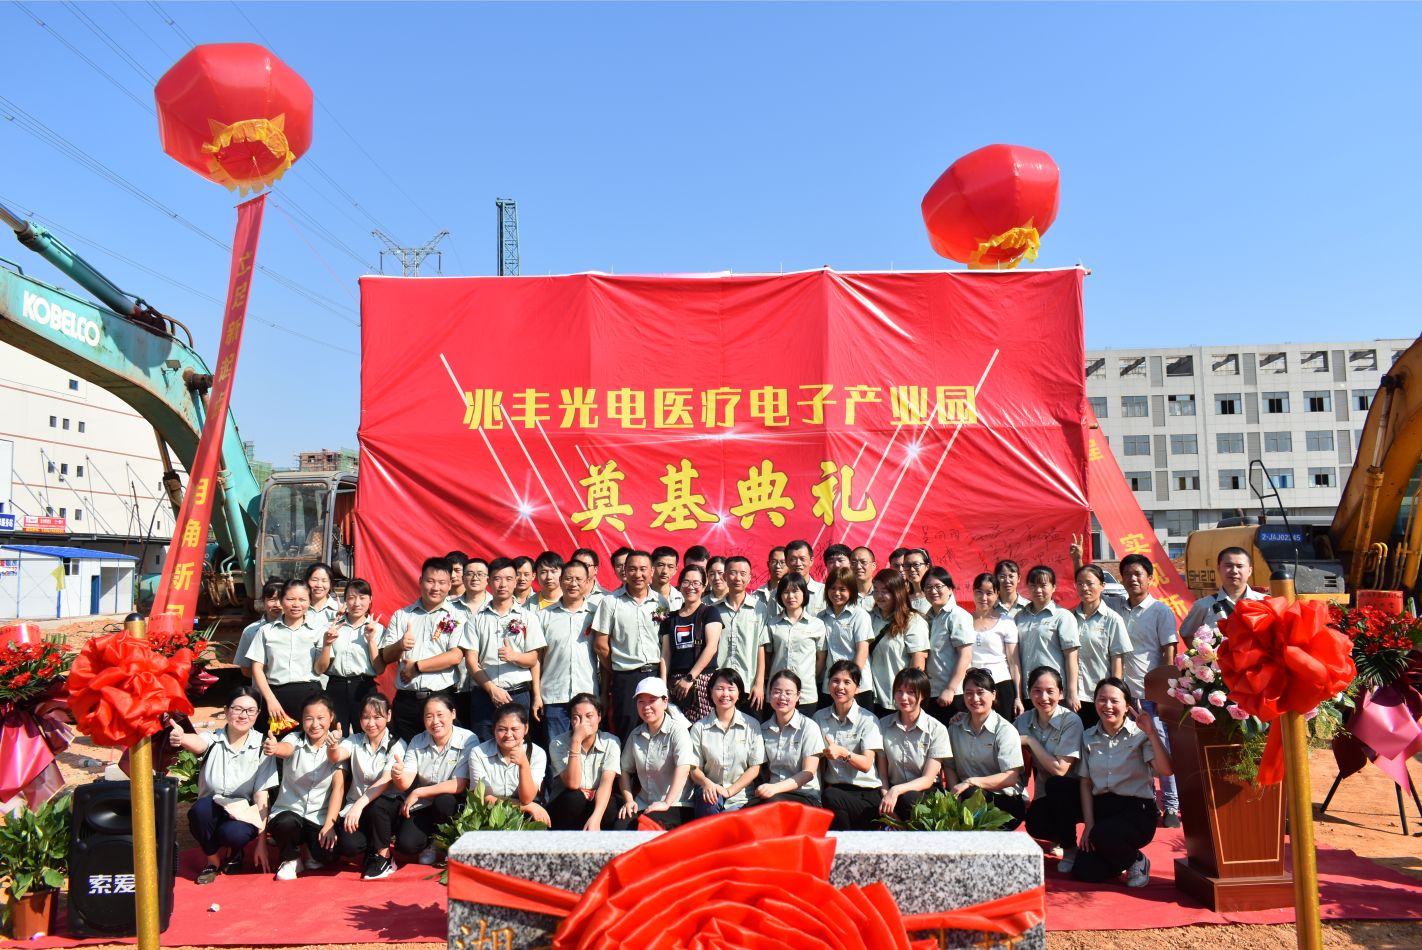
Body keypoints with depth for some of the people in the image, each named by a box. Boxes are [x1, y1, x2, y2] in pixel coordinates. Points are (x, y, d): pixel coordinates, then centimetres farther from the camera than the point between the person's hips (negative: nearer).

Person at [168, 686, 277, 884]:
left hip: (243, 815, -1)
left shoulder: (261, 747, -6)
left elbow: (261, 796, -8)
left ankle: (232, 853, 6)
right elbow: (197, 743, -32)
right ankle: (213, 860, -4)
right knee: (201, 808, -33)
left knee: (233, 833, -34)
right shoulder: (213, 740, -5)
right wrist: (180, 738, -58)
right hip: (211, 814, 1)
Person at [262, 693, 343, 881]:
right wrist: (273, 748, -55)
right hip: (288, 811, 0)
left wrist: (329, 824, -20)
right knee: (287, 823, -35)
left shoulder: (337, 745, -2)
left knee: (327, 853, -27)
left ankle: (314, 852, 12)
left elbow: (338, 787, -9)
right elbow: (285, 749, -30)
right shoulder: (295, 740, -4)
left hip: (320, 818, 0)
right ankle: (290, 859, 0)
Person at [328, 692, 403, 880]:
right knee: (347, 845, -29)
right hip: (355, 808, 2)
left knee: (376, 804, -36)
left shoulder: (397, 746, -6)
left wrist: (359, 805, -35)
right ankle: (373, 848, 9)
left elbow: (386, 781, -21)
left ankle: (383, 857, -11)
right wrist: (332, 747, -44)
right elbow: (336, 757, -19)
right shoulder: (355, 741, 3)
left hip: (384, 809, -1)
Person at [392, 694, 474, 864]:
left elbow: (459, 785, -20)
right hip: (422, 806, 3)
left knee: (443, 801, -34)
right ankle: (432, 840, 14)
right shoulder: (417, 742, -2)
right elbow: (405, 785, -10)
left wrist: (418, 793, -18)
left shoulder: (467, 740, -15)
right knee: (405, 844, -22)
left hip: (452, 804, -2)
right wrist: (398, 776, -35)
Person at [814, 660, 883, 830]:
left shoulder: (868, 719, -2)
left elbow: (866, 764, -14)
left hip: (865, 793, -2)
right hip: (832, 788, 2)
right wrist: (819, 791, -3)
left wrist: (843, 753, -33)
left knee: (831, 796, -33)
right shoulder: (820, 717, 11)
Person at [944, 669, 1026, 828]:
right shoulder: (956, 727, 11)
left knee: (971, 795, -34)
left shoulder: (1005, 730, -5)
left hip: (1005, 800, -3)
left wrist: (971, 782, -23)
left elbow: (1011, 777, -14)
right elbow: (949, 766, 8)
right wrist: (955, 792, -13)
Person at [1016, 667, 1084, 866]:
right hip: (1045, 797, 3)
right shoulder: (1024, 720, -2)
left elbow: (1060, 769, -23)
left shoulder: (1071, 721, -16)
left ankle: (1070, 848, -12)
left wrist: (1031, 741, -18)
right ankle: (1060, 838, 12)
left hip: (1073, 792, -3)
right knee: (1035, 825, -27)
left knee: (1055, 785, -35)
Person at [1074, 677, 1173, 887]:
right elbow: (1086, 783, 7)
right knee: (1083, 872, -13)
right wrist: (1088, 824, -2)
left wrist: (1151, 733, -28)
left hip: (1136, 809, -4)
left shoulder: (1139, 734, -4)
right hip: (1101, 808, 4)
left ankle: (1137, 861, 1)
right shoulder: (1088, 737, 7)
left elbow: (1165, 770, -20)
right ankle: (1122, 857, 22)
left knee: (1103, 836, -35)